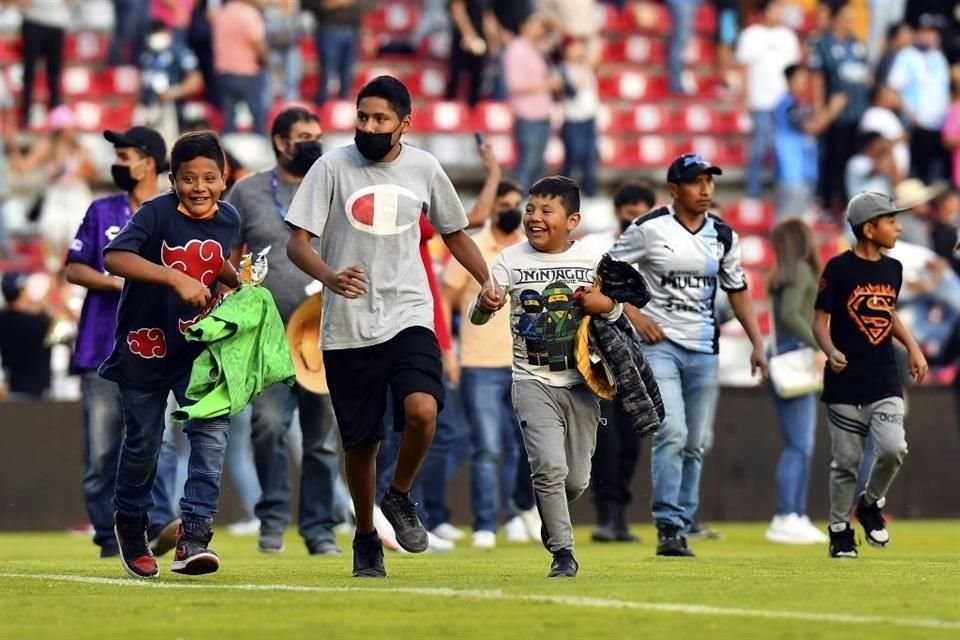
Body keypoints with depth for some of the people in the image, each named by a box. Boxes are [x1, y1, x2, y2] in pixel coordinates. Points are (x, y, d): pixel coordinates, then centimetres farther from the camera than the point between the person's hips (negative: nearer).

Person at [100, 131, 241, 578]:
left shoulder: (228, 219, -2)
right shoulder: (157, 213, -20)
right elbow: (114, 258, -37)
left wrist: (237, 281, -2)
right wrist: (176, 278, -45)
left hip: (197, 345, 3)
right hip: (145, 345, -3)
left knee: (211, 431, -15)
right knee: (143, 442, 10)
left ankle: (194, 537, -17)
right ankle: (130, 524, 35)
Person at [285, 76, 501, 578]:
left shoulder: (424, 169, 4)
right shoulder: (332, 168, -4)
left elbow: (453, 232, 19)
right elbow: (297, 243, -8)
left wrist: (486, 282, 3)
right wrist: (330, 277, -28)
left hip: (408, 315, 1)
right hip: (347, 326, -1)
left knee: (422, 409, -24)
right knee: (360, 441, 6)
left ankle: (400, 496, 4)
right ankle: (366, 539, 29)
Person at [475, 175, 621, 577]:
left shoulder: (592, 261, 1)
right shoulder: (512, 260, -4)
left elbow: (617, 313, 13)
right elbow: (477, 317, -8)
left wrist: (606, 305, -10)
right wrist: (485, 303, -31)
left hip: (580, 383, 2)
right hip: (533, 382, -2)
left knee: (577, 479, 8)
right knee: (550, 467, -18)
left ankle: (552, 521, 39)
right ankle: (562, 552, -5)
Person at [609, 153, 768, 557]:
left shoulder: (723, 236, 8)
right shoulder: (649, 229, -6)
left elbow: (737, 290, 15)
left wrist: (757, 342, 8)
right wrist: (635, 316, -11)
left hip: (704, 351, 5)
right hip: (660, 344, -5)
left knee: (694, 445, 7)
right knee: (672, 433, -19)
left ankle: (681, 530, 16)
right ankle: (668, 526, -18)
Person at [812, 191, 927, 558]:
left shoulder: (892, 268, 9)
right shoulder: (839, 268, -8)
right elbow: (820, 320, -6)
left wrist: (912, 347, 13)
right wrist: (831, 352, -24)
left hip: (885, 380, 4)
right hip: (845, 382, -4)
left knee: (893, 448, -14)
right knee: (846, 460, 2)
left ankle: (871, 504, 13)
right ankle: (840, 529, 19)